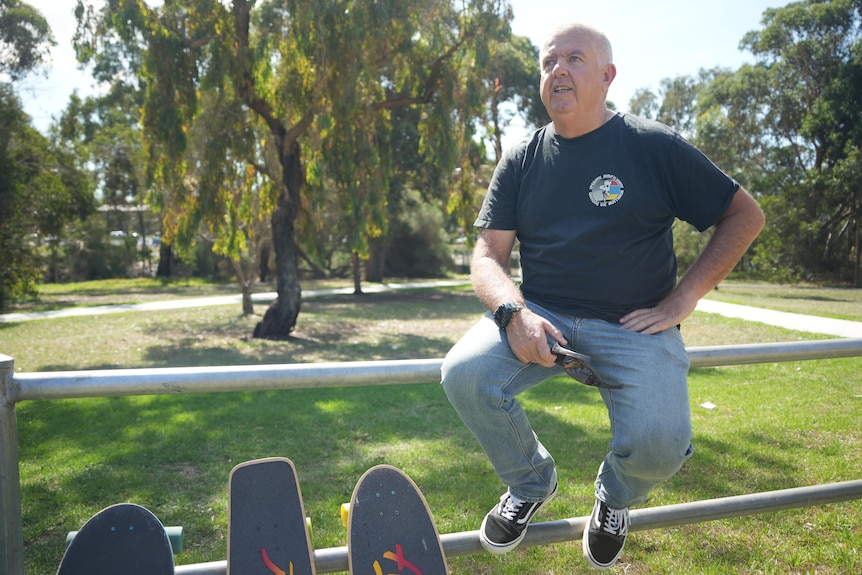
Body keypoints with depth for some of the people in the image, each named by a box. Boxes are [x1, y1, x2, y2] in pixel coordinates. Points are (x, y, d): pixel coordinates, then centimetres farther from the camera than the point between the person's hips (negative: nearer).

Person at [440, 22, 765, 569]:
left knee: (658, 442, -27)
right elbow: (489, 254, 3)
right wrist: (514, 313, -19)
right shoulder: (522, 159, 8)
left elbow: (745, 214, 4)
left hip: (634, 326, -2)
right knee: (464, 374, -25)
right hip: (540, 318, 3)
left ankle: (615, 497, 15)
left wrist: (683, 299, -5)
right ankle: (532, 480, 7)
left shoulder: (654, 145, 0)